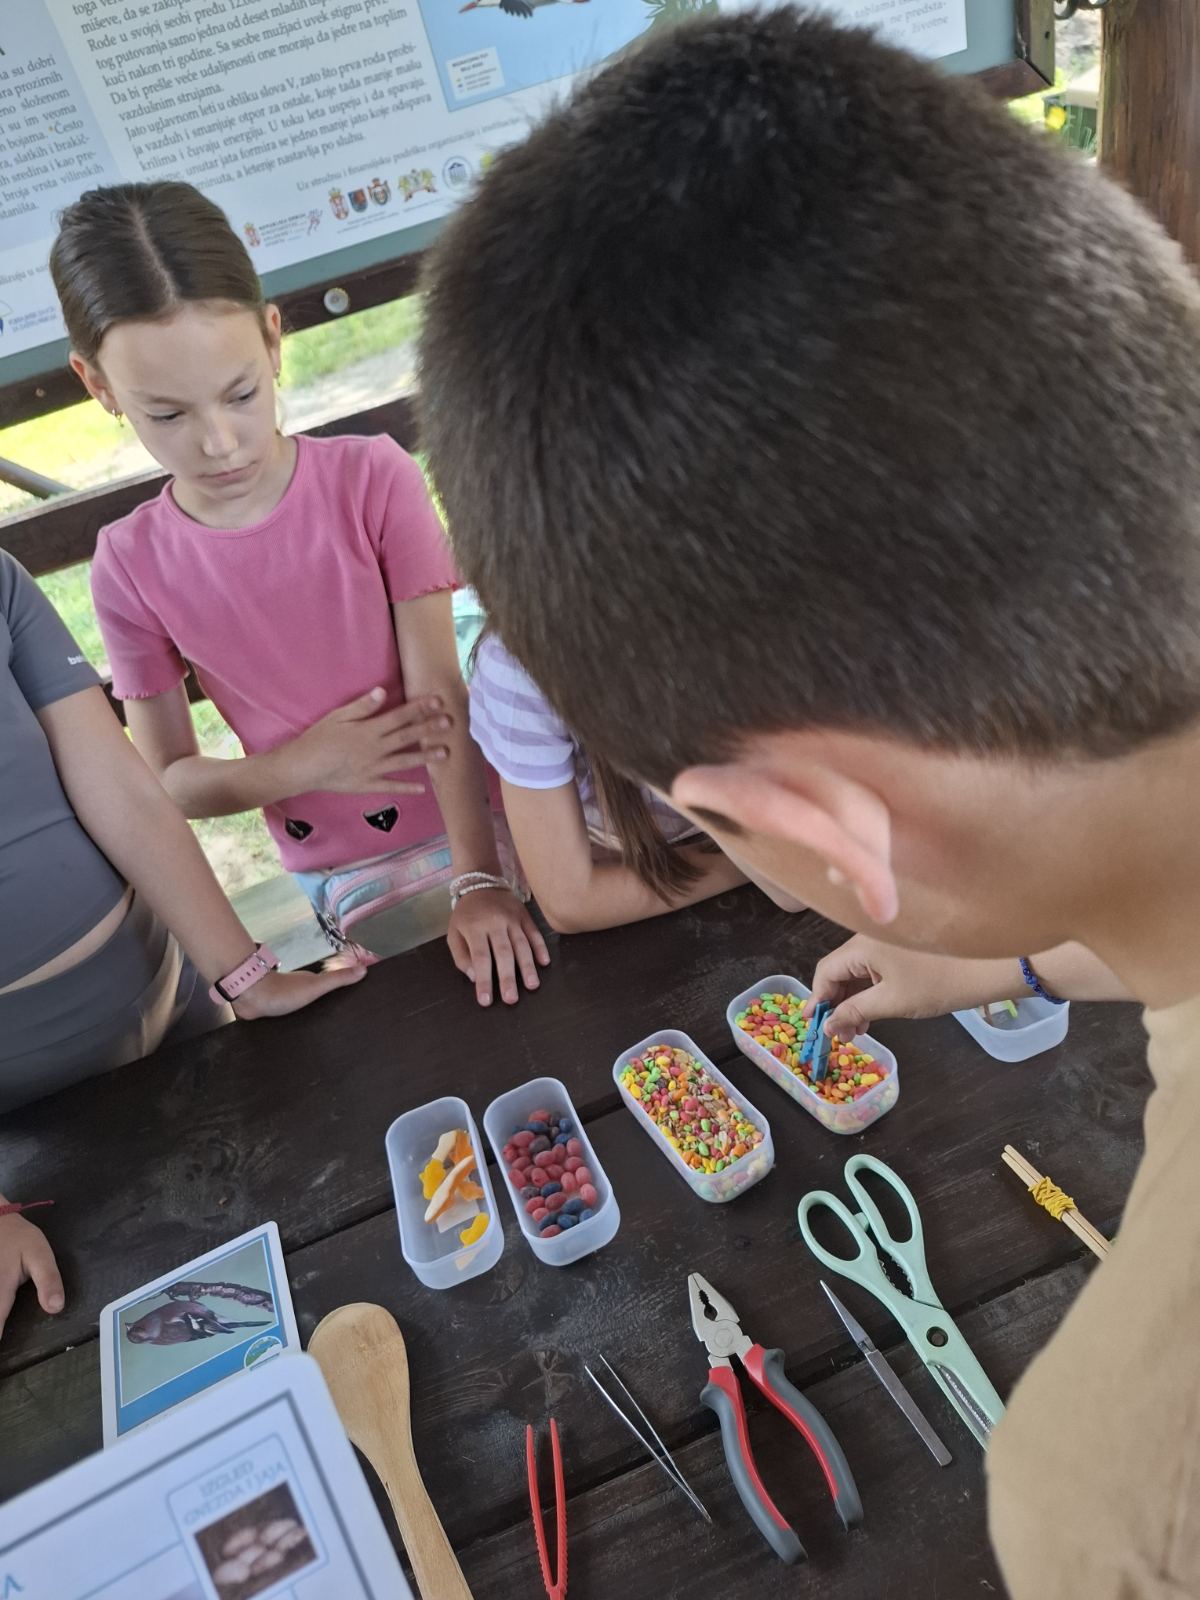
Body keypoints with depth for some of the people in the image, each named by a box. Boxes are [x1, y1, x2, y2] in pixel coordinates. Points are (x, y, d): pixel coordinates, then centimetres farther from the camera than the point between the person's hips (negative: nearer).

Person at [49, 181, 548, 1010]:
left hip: (482, 826, -1)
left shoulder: (373, 479, -13)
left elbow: (441, 690, -17)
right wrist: (304, 764, -18)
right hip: (349, 887, 1)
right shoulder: (132, 566, -8)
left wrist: (480, 878, -25)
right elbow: (169, 781, -1)